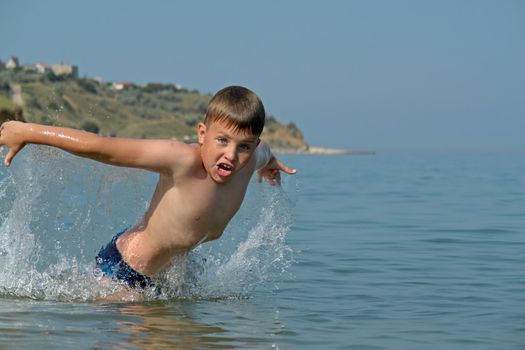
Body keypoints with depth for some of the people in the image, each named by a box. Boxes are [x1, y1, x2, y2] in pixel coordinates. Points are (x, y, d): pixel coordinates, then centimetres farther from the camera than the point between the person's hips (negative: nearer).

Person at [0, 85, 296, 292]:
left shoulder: (250, 159, -13)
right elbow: (98, 148, -31)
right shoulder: (182, 161, -34)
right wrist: (28, 132, -26)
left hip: (173, 264, 8)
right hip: (123, 269, -7)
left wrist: (269, 160, 41)